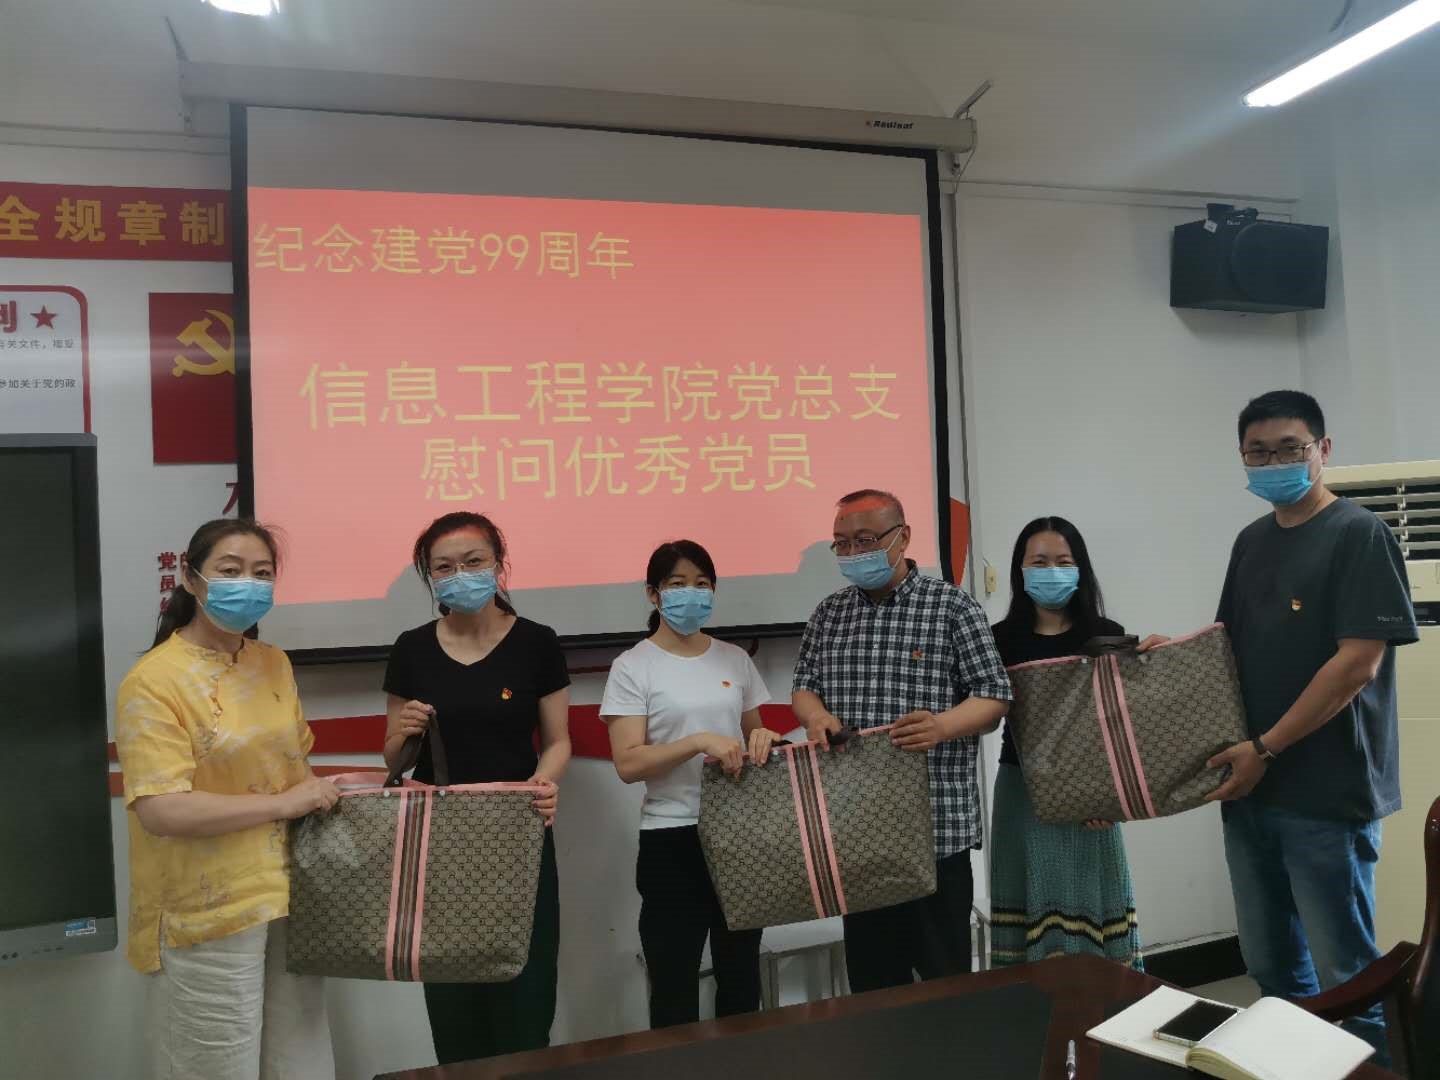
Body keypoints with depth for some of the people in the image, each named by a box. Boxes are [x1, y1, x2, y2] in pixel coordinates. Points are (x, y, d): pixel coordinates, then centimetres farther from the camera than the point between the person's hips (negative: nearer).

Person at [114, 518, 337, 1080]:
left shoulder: (274, 664, 7)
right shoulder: (153, 681, -14)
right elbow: (161, 810, -22)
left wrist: (323, 792, 5)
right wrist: (282, 803, -18)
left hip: (291, 898, 6)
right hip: (208, 912, -6)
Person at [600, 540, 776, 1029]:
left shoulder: (735, 658, 7)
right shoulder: (633, 667, -7)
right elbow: (628, 764, -13)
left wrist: (762, 738, -7)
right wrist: (700, 742, -25)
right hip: (671, 840, -4)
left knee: (742, 980, 17)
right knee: (674, 989, 7)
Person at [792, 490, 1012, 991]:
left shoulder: (951, 605, -5)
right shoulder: (829, 613, 9)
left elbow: (994, 696, -5)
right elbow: (803, 686, 14)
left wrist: (943, 726, -25)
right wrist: (816, 715, -9)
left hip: (937, 821, -4)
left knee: (944, 972, 7)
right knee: (871, 973, 16)